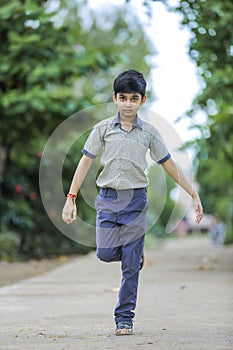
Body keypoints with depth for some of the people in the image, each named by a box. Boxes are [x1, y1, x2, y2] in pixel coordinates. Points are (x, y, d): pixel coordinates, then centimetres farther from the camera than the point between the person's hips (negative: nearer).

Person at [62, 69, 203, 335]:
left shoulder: (149, 133, 3)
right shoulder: (103, 129, 3)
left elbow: (169, 166, 8)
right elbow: (85, 162, 3)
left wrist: (194, 195, 7)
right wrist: (71, 198, -3)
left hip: (135, 200, 0)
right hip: (108, 198, 0)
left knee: (131, 265, -2)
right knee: (106, 253, -11)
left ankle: (124, 318, 6)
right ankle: (130, 252, 24)